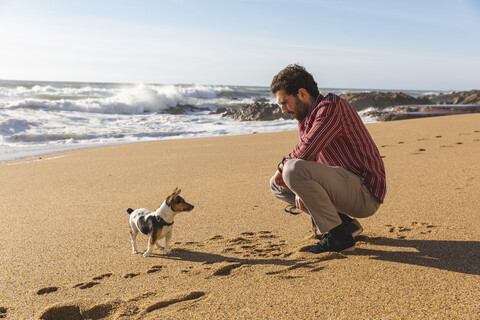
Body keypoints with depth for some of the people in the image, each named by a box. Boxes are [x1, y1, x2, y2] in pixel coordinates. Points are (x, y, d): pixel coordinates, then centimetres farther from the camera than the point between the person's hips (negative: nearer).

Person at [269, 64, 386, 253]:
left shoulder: (331, 105, -16)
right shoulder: (306, 119, 13)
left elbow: (305, 152, -27)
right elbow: (304, 157, 13)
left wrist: (282, 166, -7)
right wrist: (301, 190, -8)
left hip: (365, 193, -10)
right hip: (346, 186, 10)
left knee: (293, 170, -29)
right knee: (277, 184, 14)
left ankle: (337, 236, -14)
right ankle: (345, 223, 7)